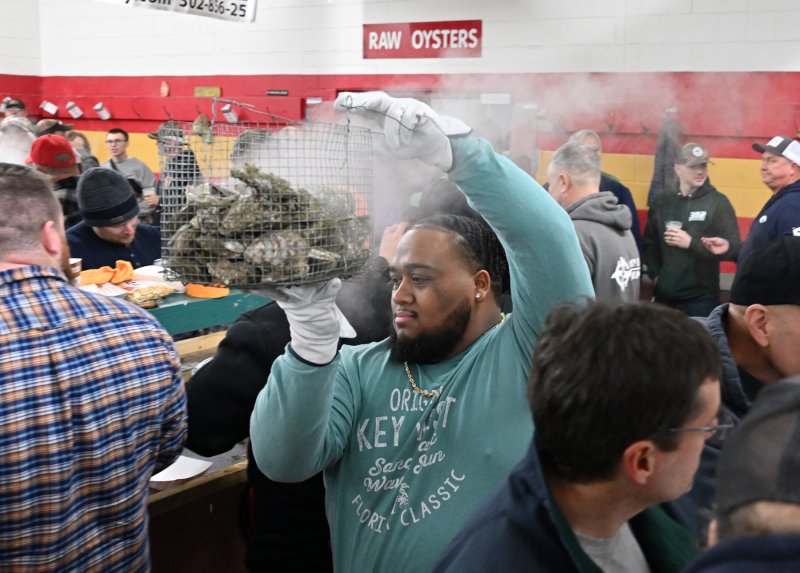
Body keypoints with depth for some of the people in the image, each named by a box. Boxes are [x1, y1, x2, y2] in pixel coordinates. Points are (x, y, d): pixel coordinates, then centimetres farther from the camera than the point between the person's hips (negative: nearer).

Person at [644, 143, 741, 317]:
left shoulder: (718, 202, -3)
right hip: (664, 296, 3)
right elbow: (650, 244, 16)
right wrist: (655, 274, 2)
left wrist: (691, 243, -16)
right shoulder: (661, 202, 8)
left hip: (701, 299, -3)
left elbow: (733, 249, -9)